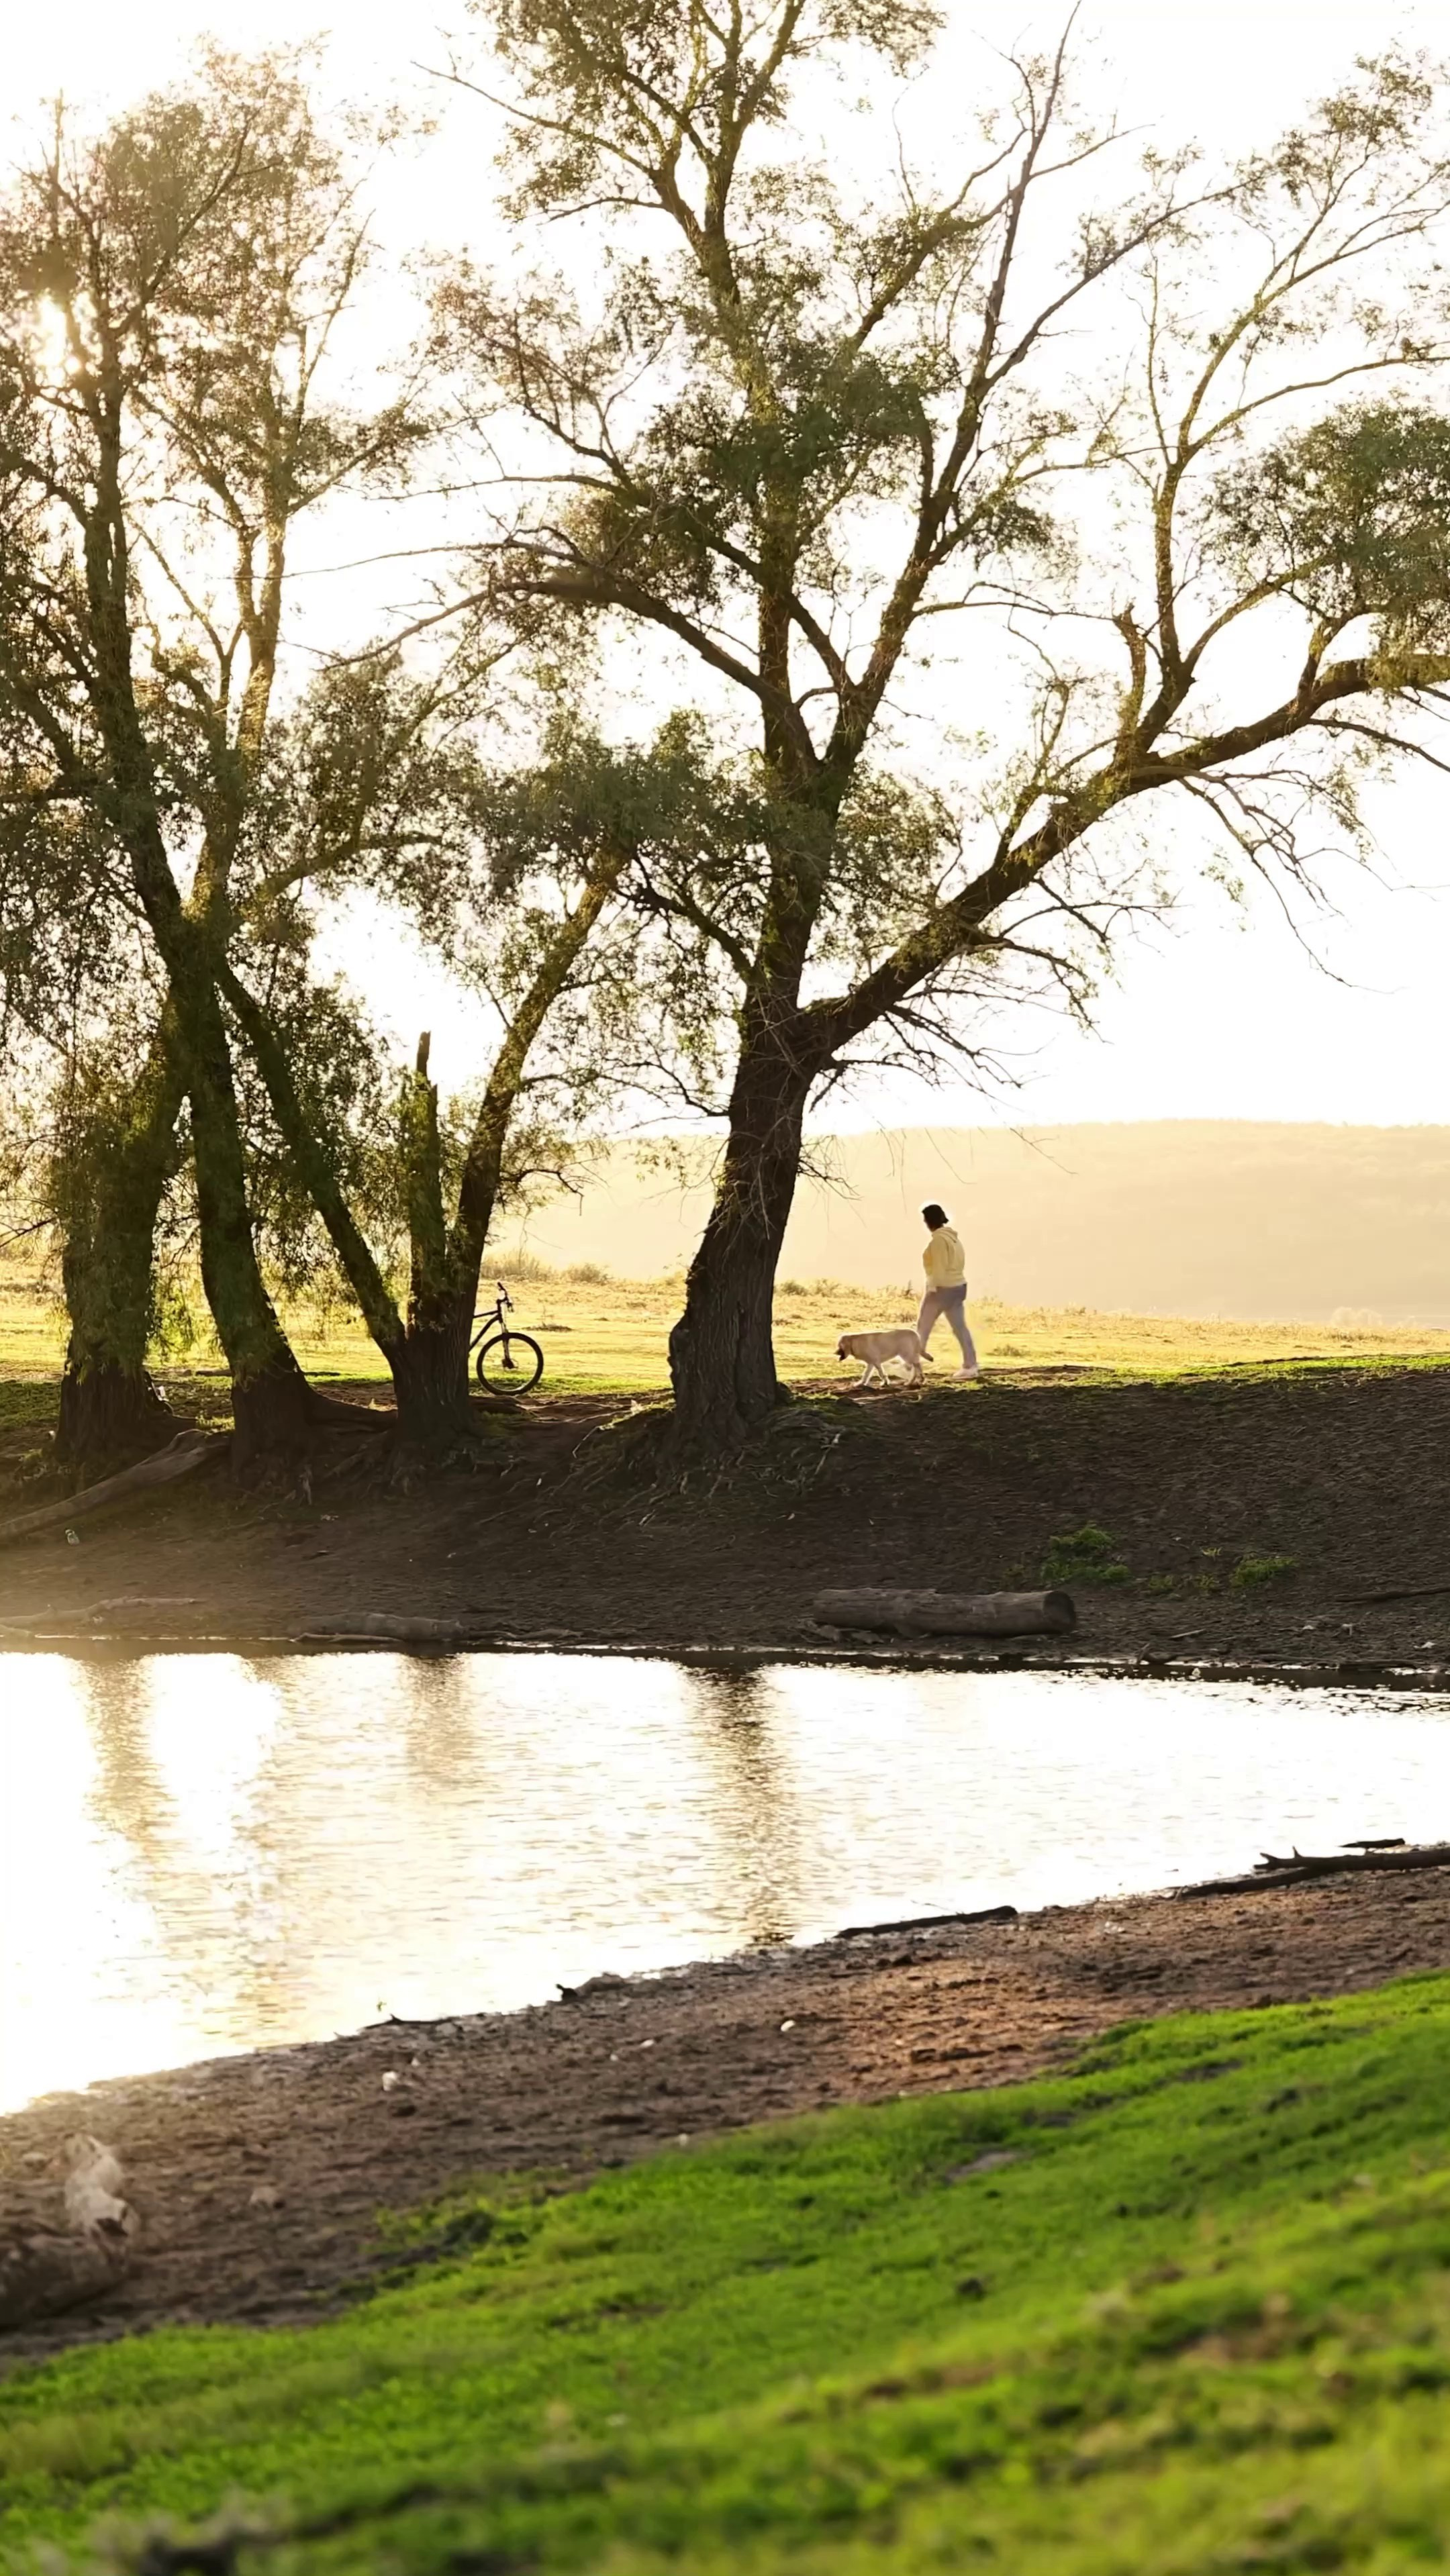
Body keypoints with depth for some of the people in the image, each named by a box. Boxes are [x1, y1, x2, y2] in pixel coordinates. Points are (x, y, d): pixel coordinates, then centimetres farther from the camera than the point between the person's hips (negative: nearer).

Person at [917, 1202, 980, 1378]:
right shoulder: (953, 1236, 11)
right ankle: (971, 1365, 0)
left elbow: (939, 1268, -20)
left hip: (942, 1288, -9)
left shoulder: (938, 1239, -16)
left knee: (923, 1327, 5)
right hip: (958, 1286, 9)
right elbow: (958, 1263, 13)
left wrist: (933, 1287, -16)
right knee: (959, 1327, 6)